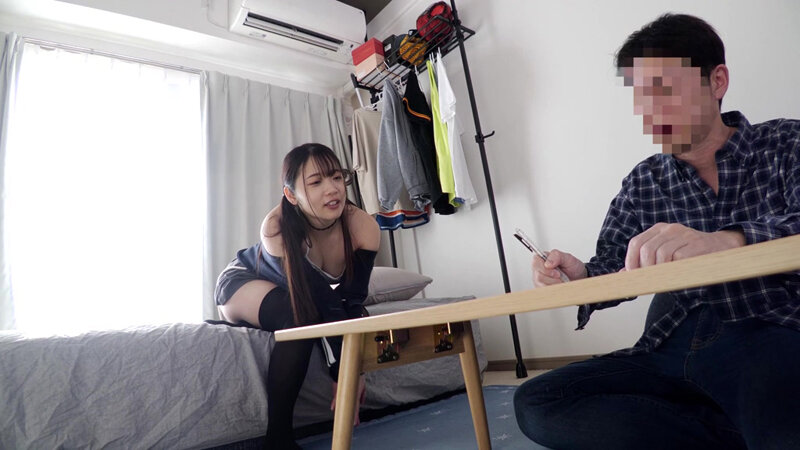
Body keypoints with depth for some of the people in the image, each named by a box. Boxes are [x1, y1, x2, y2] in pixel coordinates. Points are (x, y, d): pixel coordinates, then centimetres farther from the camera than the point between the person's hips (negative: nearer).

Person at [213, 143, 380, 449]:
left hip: (308, 291, 5)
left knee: (357, 316, -14)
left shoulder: (363, 228, -29)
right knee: (301, 319, -34)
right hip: (242, 281, -5)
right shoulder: (278, 227, -38)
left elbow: (353, 300, -28)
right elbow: (322, 299, -40)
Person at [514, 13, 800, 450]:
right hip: (679, 348, 6)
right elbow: (614, 270, 12)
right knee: (535, 402, -12)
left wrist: (729, 240, -38)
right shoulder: (643, 183, 11)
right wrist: (581, 278, -11)